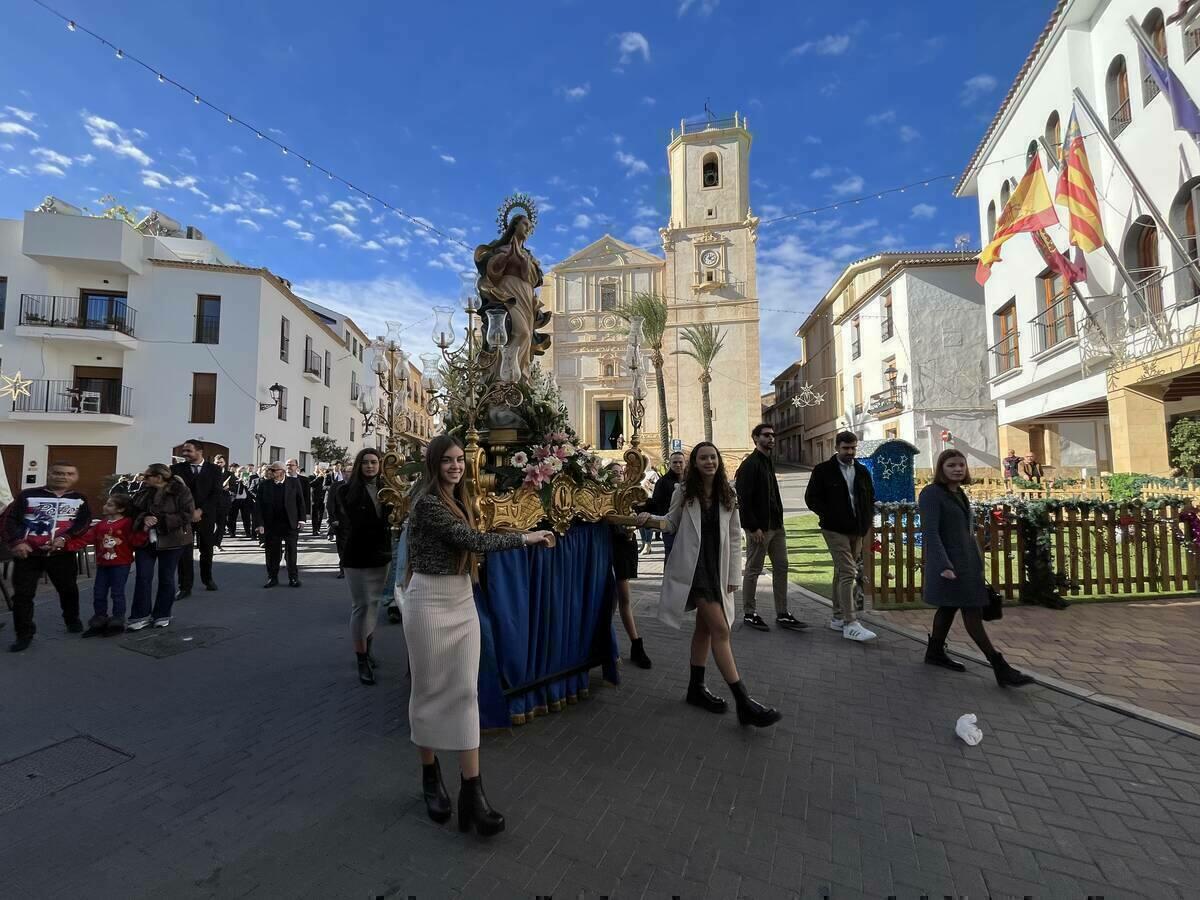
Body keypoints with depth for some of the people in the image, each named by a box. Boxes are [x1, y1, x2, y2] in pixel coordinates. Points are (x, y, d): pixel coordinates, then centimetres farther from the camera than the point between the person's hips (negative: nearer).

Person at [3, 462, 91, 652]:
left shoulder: (79, 499, 7)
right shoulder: (28, 495, 2)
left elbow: (84, 522, -1)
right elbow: (10, 519, -1)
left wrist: (65, 538, -16)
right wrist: (16, 542, -14)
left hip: (62, 553, 1)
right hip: (27, 553, -1)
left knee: (68, 589, 15)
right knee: (22, 593, -1)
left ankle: (72, 620, 36)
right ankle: (24, 634, 11)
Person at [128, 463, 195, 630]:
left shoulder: (180, 491, -11)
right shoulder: (144, 492, 6)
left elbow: (187, 515, -17)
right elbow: (135, 511, 9)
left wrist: (159, 521, -22)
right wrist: (144, 518, -13)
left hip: (171, 541, -5)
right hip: (146, 540, 5)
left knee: (166, 578, 6)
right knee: (142, 577, 1)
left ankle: (162, 615, 19)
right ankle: (141, 615, 11)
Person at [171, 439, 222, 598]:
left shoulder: (214, 470, 0)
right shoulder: (177, 468, 3)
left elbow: (216, 495, -5)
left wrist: (200, 511, -14)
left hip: (206, 516, 0)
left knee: (207, 549, 11)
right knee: (184, 551, -4)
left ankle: (207, 579, 30)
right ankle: (185, 586, 3)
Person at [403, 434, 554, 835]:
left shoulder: (458, 500, 11)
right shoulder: (427, 502, -15)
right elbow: (472, 540, -20)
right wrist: (525, 538, -15)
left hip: (463, 601, 7)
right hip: (429, 602, -7)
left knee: (466, 691, 4)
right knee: (429, 690, 9)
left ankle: (472, 790, 10)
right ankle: (430, 776, 30)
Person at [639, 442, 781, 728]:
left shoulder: (728, 496, 4)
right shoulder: (683, 492, -3)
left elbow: (735, 538, 6)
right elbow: (671, 524, 6)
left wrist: (733, 575, 3)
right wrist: (649, 519, -14)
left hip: (717, 568, 4)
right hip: (693, 567, -4)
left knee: (704, 626, 14)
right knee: (721, 629, -10)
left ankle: (696, 687, 29)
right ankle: (743, 701, -6)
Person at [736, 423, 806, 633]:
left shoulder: (768, 462, 17)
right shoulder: (749, 464, -12)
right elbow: (744, 499, -18)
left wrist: (779, 520, 13)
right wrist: (754, 527, -21)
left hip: (776, 526, 9)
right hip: (759, 528, -9)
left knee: (781, 568, 9)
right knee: (753, 570, 2)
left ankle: (782, 614, 17)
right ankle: (749, 613, 14)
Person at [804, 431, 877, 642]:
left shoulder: (862, 471, 12)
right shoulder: (823, 470, -4)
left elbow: (870, 498, 20)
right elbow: (811, 498, -4)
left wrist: (867, 521, 6)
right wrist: (829, 516, -11)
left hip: (857, 530, 6)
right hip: (835, 530, -6)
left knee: (841, 573, 14)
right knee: (848, 573, -13)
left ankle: (838, 618, 22)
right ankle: (850, 623, -12)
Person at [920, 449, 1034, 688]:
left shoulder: (959, 493, 13)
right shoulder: (931, 493, -13)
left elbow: (966, 531, 19)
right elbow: (930, 532, -20)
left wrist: (976, 563, 21)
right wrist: (944, 566, -26)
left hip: (966, 561, 9)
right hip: (949, 562, -9)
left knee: (949, 607, 14)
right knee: (972, 612, -6)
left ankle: (935, 652, 26)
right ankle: (1000, 669, -2)